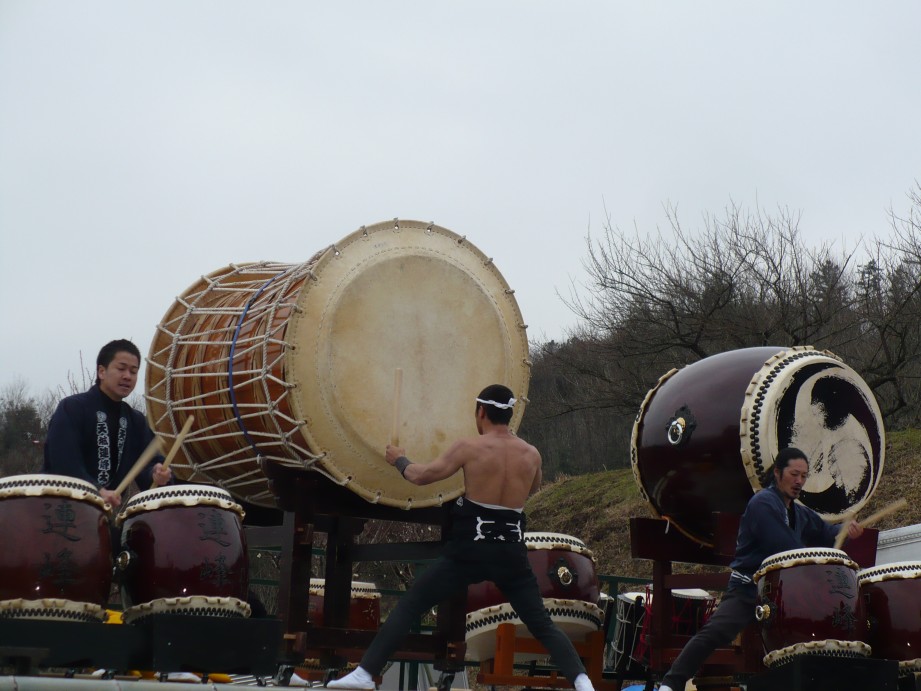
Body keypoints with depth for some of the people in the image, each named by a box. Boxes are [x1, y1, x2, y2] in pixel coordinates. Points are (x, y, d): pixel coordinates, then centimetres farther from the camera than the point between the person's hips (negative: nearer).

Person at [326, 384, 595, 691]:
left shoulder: (469, 447, -7)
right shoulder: (531, 454, 4)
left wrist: (398, 460, 21)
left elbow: (422, 476, 2)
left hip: (469, 551, -3)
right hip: (511, 553, 3)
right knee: (543, 625, 9)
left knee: (408, 606, 5)